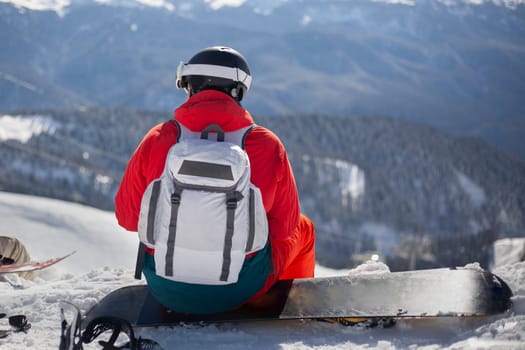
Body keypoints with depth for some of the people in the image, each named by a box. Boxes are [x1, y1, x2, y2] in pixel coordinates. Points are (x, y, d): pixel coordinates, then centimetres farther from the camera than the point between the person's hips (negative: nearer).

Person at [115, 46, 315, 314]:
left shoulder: (156, 140, -11)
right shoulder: (268, 146, -12)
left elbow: (127, 217, -1)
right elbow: (284, 227, -3)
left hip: (167, 292, 2)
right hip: (243, 288, -1)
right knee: (303, 229, 29)